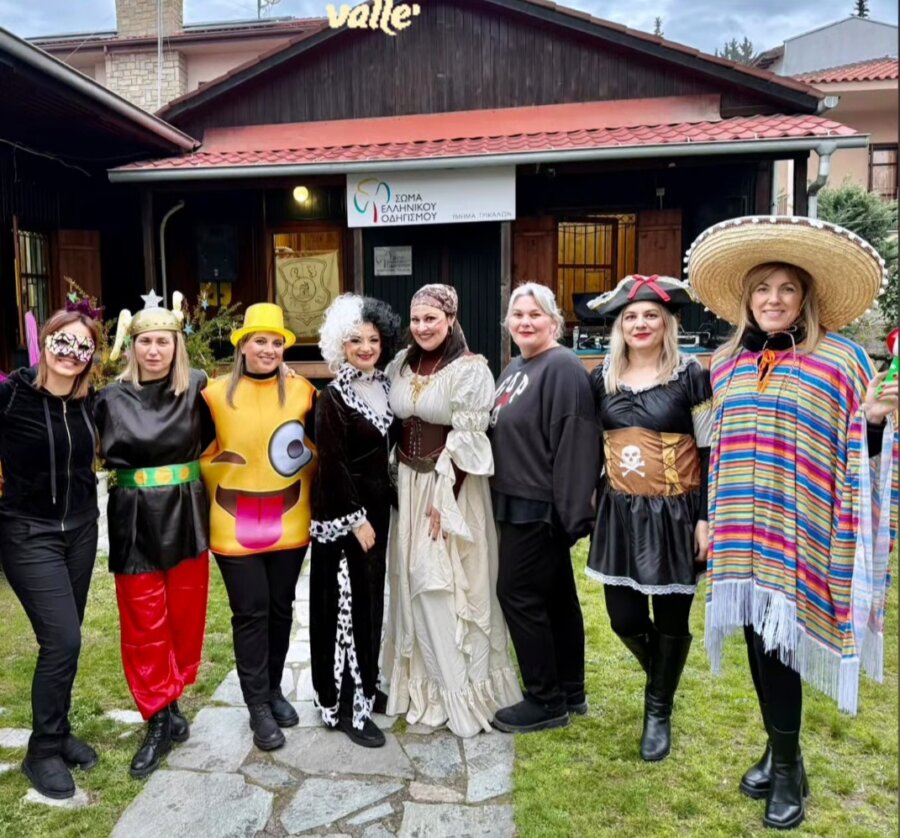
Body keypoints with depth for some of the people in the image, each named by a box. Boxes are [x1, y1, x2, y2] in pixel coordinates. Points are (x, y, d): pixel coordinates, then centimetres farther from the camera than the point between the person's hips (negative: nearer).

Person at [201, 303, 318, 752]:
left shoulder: (302, 391, 0)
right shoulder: (216, 394, -4)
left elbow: (320, 445, 10)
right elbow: (202, 453, 6)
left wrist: (303, 489, 4)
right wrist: (222, 496, 3)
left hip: (289, 522, 2)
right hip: (236, 526, -2)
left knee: (280, 609, 13)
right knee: (250, 613, 3)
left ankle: (274, 689, 32)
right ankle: (257, 705, 17)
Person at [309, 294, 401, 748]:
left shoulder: (383, 387, 6)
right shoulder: (332, 398, -14)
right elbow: (331, 466, -17)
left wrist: (377, 514, 9)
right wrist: (356, 520, -17)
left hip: (378, 506, 7)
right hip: (344, 515, -7)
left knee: (371, 598, 16)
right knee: (347, 603, 0)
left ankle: (366, 686, 32)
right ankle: (344, 704, 13)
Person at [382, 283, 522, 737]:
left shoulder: (471, 369, -12)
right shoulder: (402, 364, 7)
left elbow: (467, 441, -15)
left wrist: (445, 498, -17)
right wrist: (397, 483, 8)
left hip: (451, 487, -6)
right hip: (407, 484, 6)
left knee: (448, 588, 1)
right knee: (414, 584, 14)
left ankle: (461, 691, 17)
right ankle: (422, 683, 30)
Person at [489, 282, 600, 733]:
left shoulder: (563, 368, -15)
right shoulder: (514, 369, 15)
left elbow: (573, 444, -21)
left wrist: (572, 513, -24)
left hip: (540, 508, -10)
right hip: (518, 503, 10)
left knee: (518, 595, -3)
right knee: (556, 596, 15)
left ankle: (546, 701, 12)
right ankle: (570, 692, 28)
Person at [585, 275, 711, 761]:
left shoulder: (690, 376, -8)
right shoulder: (603, 377, 4)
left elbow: (710, 451, -7)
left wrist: (707, 518, -10)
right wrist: (589, 503, 11)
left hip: (675, 514, -3)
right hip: (620, 513, 4)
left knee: (670, 618, 8)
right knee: (624, 618, 7)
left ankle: (659, 710, 31)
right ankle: (661, 677, 40)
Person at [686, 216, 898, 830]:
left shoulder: (840, 358, -4)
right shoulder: (727, 363, 9)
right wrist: (708, 515, 16)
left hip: (798, 534, -4)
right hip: (741, 535, 5)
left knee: (775, 645, 0)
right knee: (758, 643, 14)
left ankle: (788, 766, 23)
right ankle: (780, 752, 35)